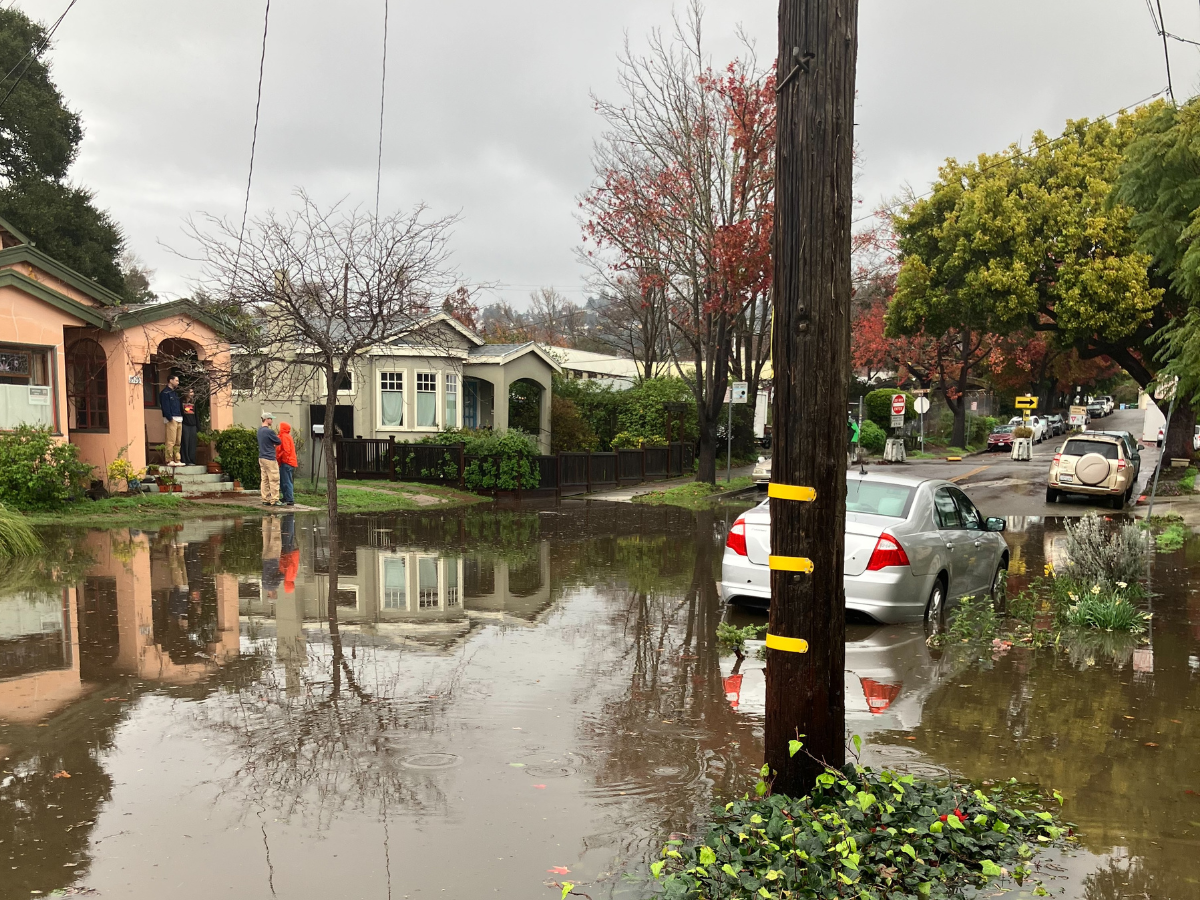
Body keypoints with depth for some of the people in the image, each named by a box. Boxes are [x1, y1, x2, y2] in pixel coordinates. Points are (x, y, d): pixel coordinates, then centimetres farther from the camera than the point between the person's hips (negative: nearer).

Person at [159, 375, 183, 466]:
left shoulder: (175, 393, 23)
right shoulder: (165, 393, -4)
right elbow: (165, 407, -13)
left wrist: (182, 416, 11)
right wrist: (170, 418, -19)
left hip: (179, 419, 9)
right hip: (171, 419, -9)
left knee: (178, 442, 8)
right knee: (170, 441, -10)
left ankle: (177, 460, 11)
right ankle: (169, 460, -11)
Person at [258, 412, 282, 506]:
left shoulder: (260, 430, 11)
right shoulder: (269, 431, -16)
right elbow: (278, 442, -6)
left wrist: (272, 444, 3)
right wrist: (274, 443, 14)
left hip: (261, 458, 9)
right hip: (270, 458, -9)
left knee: (264, 479, 9)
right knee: (274, 480, -4)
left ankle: (265, 499, 11)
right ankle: (274, 500, -3)